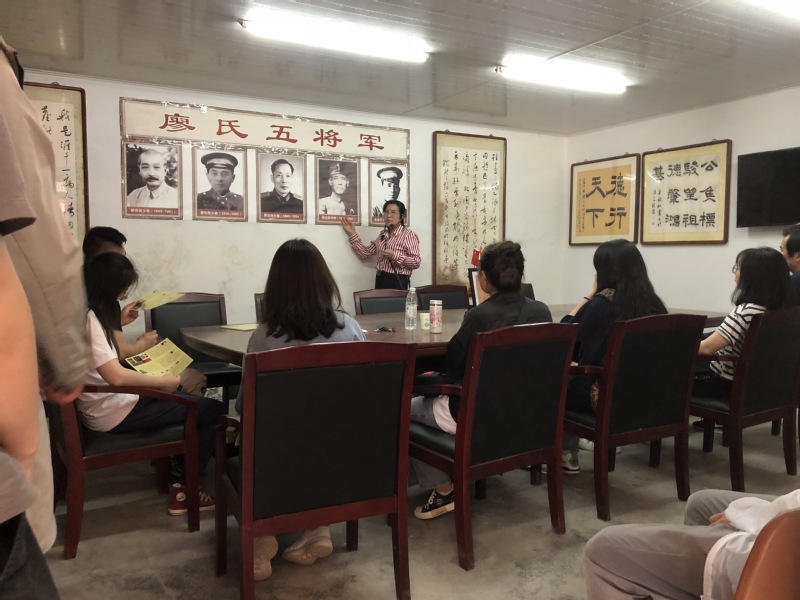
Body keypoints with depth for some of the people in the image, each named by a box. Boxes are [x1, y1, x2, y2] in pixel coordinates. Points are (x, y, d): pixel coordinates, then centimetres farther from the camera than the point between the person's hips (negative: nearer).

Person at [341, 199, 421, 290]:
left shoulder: (409, 235, -6)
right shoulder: (383, 235, 14)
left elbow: (416, 262, -13)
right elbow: (364, 253, 13)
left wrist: (395, 256, -21)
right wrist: (352, 234, 10)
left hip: (398, 282, -6)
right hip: (380, 280, 6)